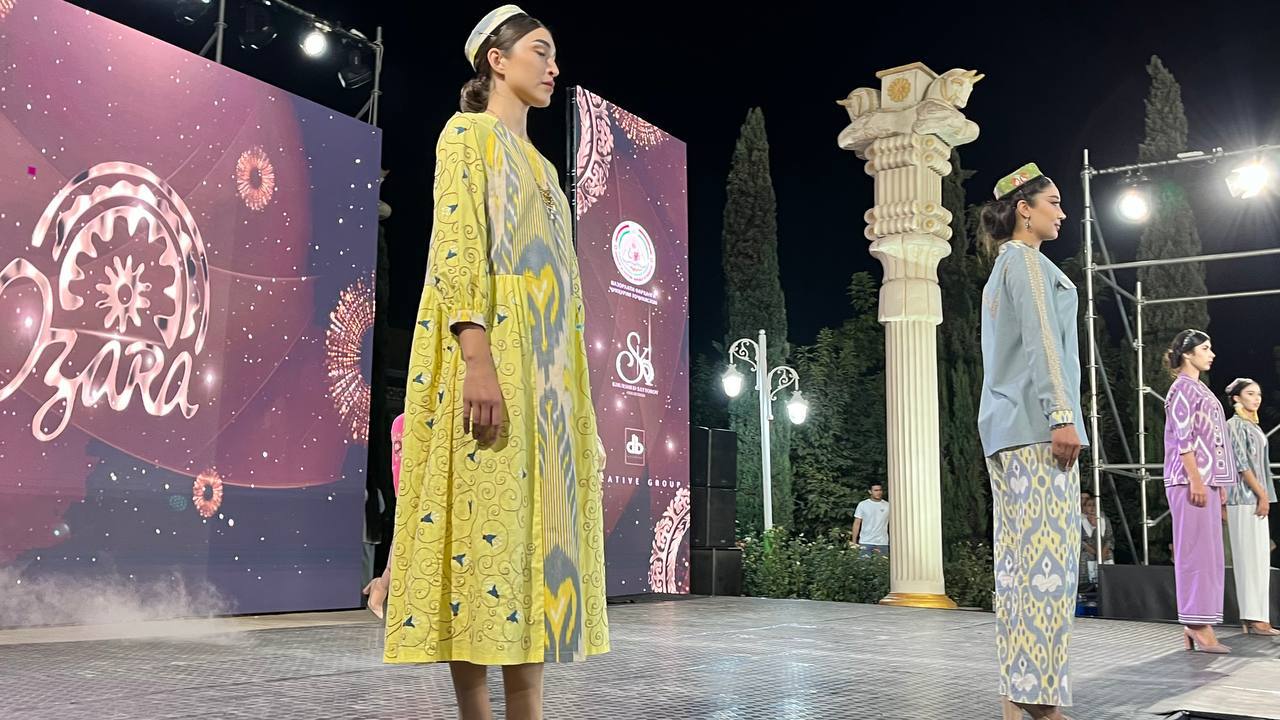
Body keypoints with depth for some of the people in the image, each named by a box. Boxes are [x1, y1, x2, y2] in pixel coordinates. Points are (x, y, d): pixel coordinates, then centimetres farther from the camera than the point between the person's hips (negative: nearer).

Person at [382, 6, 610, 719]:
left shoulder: (540, 166, 27)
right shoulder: (467, 134, 4)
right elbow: (456, 246, -11)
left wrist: (580, 399, 18)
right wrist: (477, 358, -25)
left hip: (549, 364, 8)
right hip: (492, 348, -8)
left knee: (537, 530, 3)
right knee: (486, 522, -13)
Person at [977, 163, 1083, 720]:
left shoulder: (1002, 269, 25)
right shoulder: (1026, 259, -3)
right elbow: (1041, 339, -14)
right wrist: (1062, 415, -21)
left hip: (1007, 428, 10)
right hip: (1036, 423, -10)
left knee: (1019, 557, 5)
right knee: (1048, 550, -13)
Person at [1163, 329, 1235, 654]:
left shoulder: (1198, 389, 21)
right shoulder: (1183, 387, -6)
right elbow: (1183, 438, -15)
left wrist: (1218, 483, 18)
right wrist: (1195, 480, -20)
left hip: (1206, 480, 10)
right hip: (1191, 481, -10)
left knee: (1208, 554, 8)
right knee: (1196, 552, -9)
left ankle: (1197, 624, 10)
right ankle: (1198, 624, -7)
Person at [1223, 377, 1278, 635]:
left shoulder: (1252, 426, 20)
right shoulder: (1235, 425, -7)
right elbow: (1241, 464, -14)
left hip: (1255, 498, 9)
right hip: (1245, 498, -9)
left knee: (1258, 558, 7)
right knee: (1250, 557, -9)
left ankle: (1255, 617, 8)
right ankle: (1253, 617, -8)